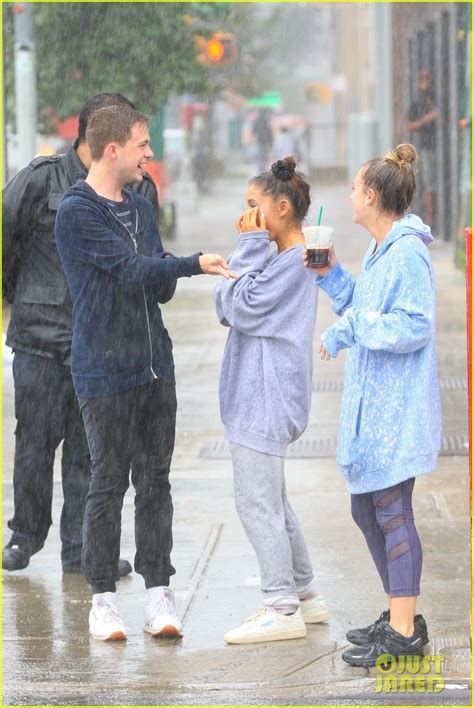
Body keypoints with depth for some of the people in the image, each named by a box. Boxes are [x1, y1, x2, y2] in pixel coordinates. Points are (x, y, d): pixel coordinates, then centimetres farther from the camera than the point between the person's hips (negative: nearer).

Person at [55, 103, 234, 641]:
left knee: (155, 481, 6)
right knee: (108, 483, -1)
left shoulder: (141, 208, 16)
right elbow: (132, 268, -17)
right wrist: (195, 264, -27)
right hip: (105, 371, -6)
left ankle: (158, 592, 10)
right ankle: (103, 599, 7)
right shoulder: (77, 212, -8)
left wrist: (164, 276, -9)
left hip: (154, 368, 6)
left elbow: (161, 287, 14)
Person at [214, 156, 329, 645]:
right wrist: (249, 252, -2)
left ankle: (283, 609, -3)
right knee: (271, 500, 18)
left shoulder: (292, 261, -16)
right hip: (256, 397, 11)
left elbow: (242, 309, -18)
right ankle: (304, 594, 26)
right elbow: (226, 307, 10)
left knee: (256, 502, -7)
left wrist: (249, 249, -13)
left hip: (266, 399, -11)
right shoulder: (281, 257, 14)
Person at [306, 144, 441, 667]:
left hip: (396, 410, -11)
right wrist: (332, 276, 13)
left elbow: (414, 326, -24)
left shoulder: (407, 254, -17)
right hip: (371, 407, 11)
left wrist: (347, 330, -22)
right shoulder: (380, 252, 14)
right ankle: (398, 616, 27)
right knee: (367, 509, 16)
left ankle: (405, 635, -2)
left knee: (392, 513, -7)